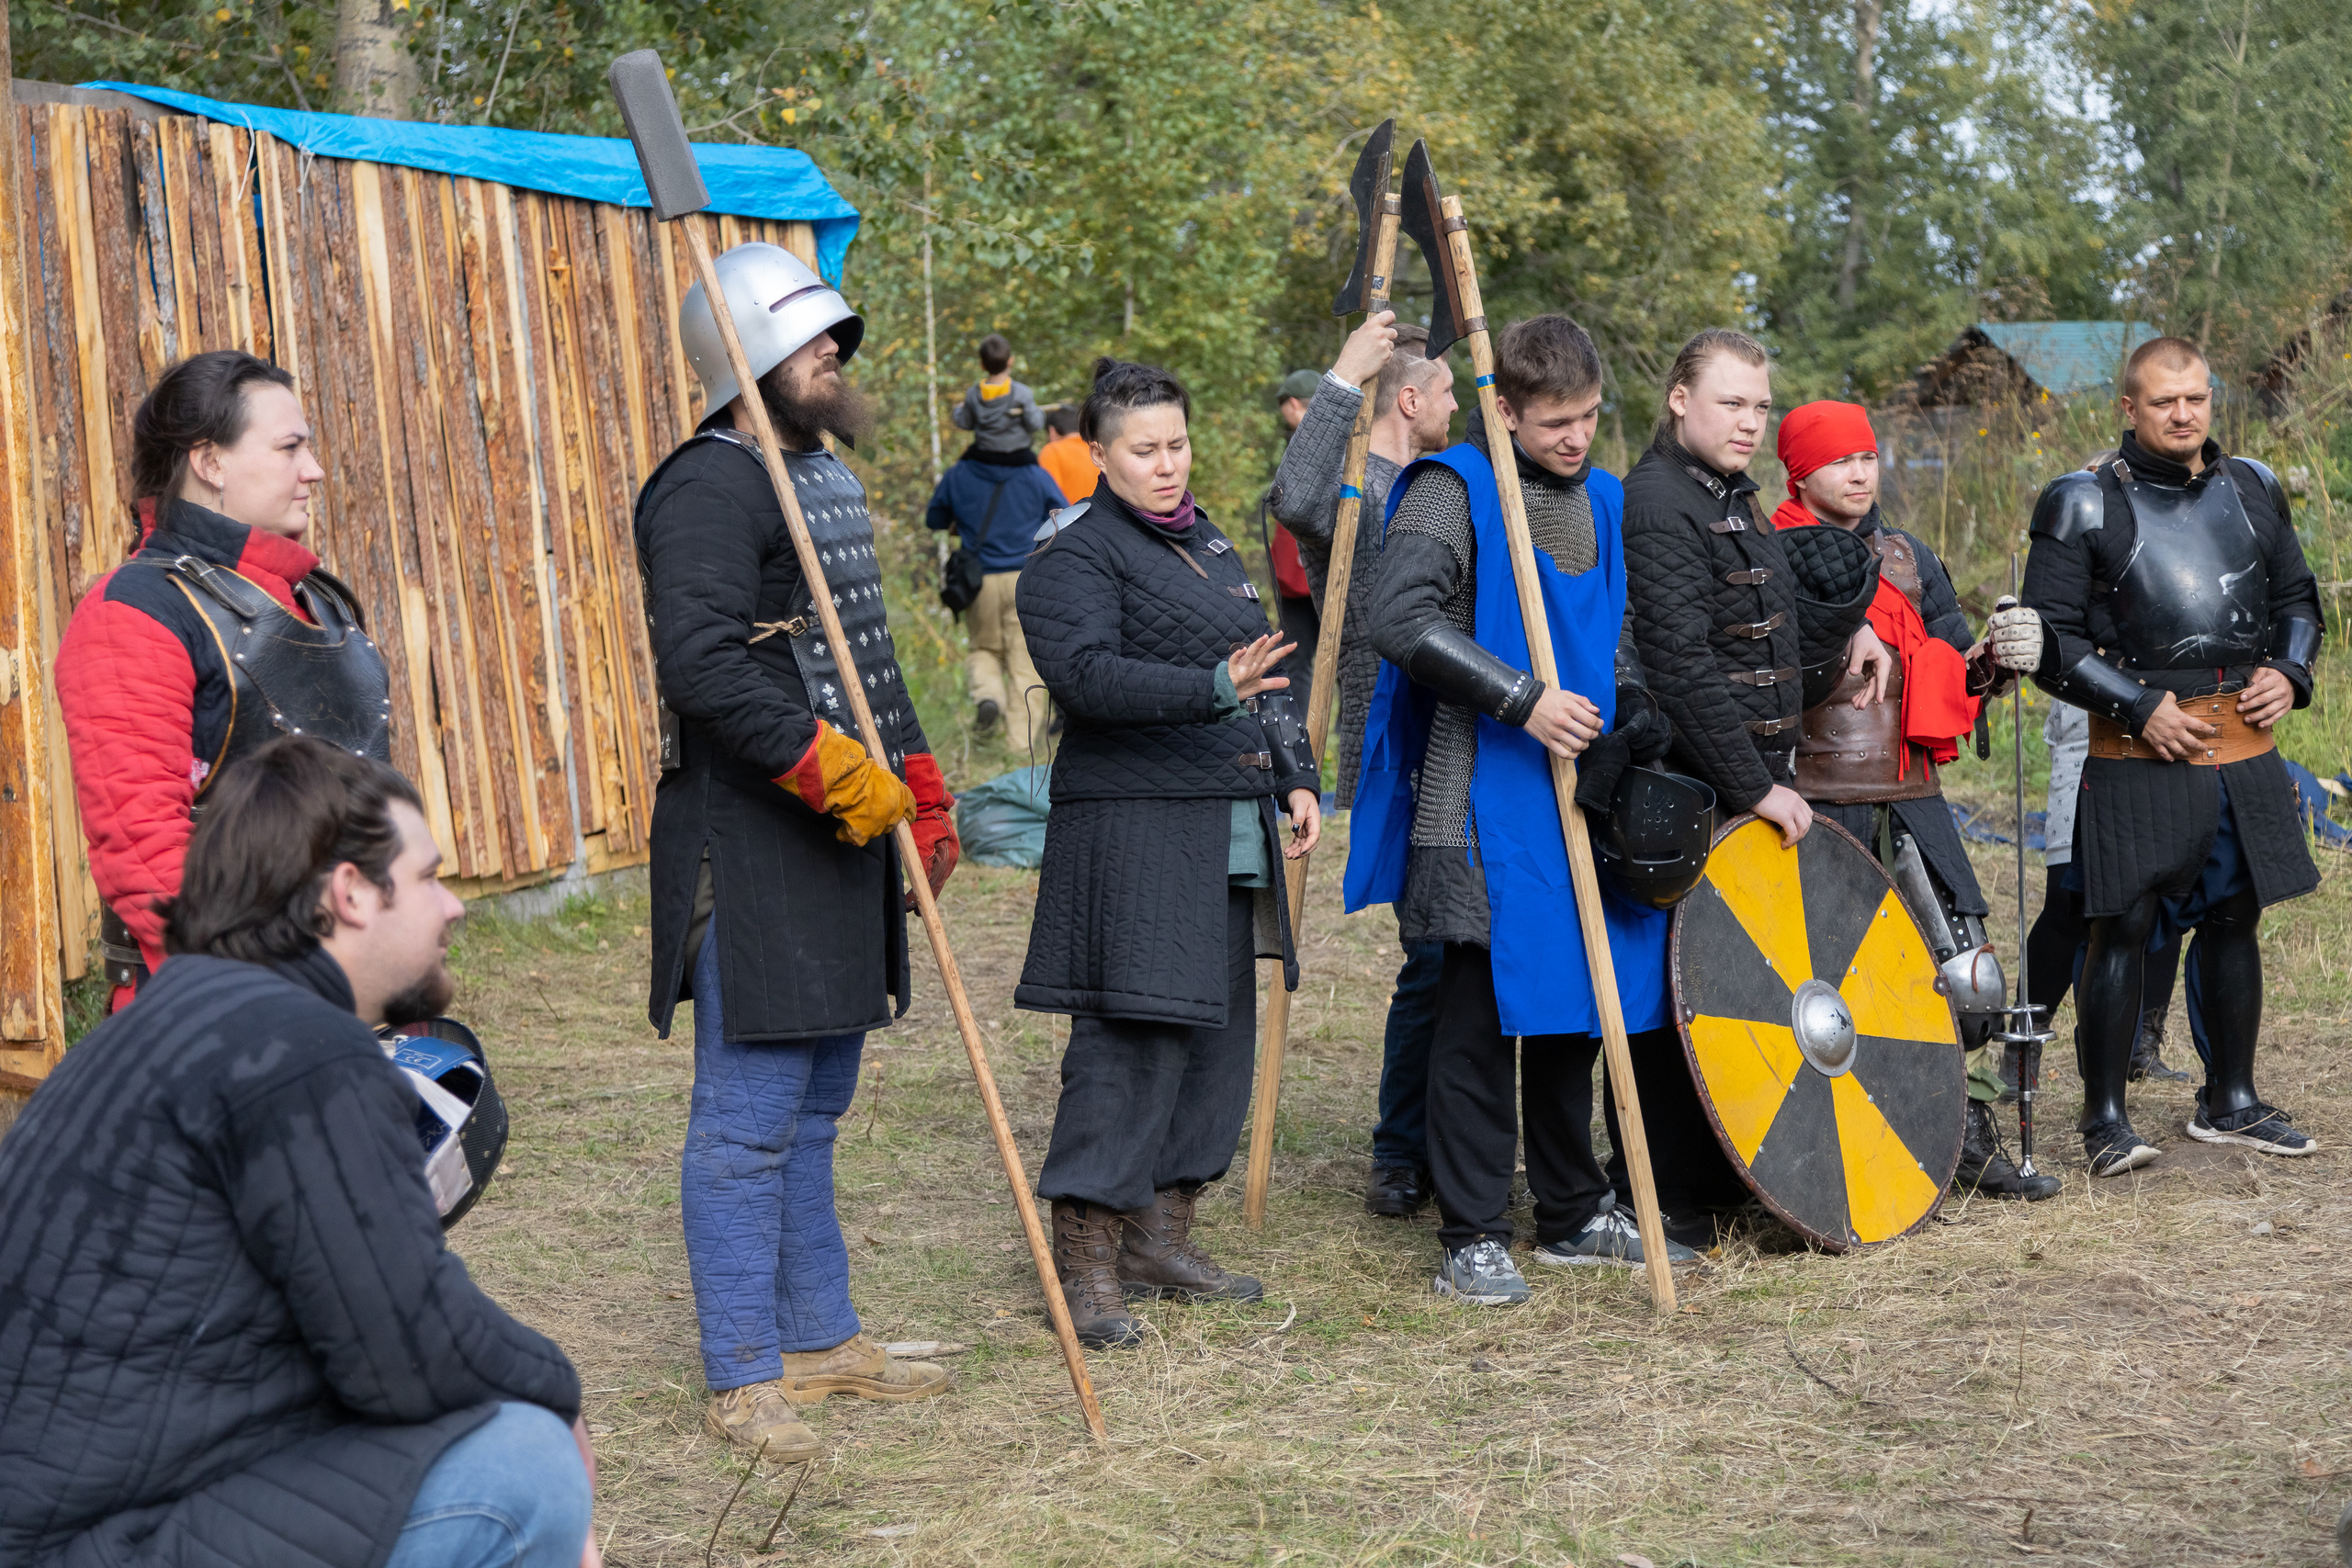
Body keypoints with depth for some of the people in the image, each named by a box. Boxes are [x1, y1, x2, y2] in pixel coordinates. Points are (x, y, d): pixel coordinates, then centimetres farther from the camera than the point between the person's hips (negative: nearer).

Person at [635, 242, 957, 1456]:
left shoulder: (826, 474, 18)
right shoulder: (709, 488, -14)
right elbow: (701, 665, -25)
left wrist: (920, 789, 22)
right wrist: (830, 769, -24)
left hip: (841, 829, 10)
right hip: (752, 843, -10)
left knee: (813, 1103, 17)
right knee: (749, 1116, -4)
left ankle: (823, 1340, 27)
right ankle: (744, 1380, 3)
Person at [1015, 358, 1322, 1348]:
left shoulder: (1210, 545, 19)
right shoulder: (1073, 558, -8)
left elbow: (1271, 677, 25)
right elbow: (1087, 673, -25)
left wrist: (1296, 778, 14)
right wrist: (1215, 690, -36)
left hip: (1229, 837, 9)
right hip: (1132, 829, -9)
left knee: (1219, 1033, 11)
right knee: (1131, 1037, -11)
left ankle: (1161, 1236, 21)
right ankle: (1086, 1263, -6)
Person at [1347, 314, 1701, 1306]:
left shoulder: (1603, 502, 16)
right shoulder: (1453, 491, -8)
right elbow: (1397, 617, -21)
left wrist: (1630, 716, 6)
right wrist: (1524, 700, -22)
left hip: (1582, 797, 7)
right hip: (1483, 804, -7)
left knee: (1574, 1002, 12)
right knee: (1483, 1011, -5)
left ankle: (1575, 1214, 24)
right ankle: (1472, 1240, 1)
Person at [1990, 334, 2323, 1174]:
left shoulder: (2252, 489, 11)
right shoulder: (2085, 505, -5)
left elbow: (2297, 597, 22)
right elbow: (2050, 639, -8)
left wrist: (2286, 673, 3)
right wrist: (2141, 708, -15)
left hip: (2246, 748, 5)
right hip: (2140, 754, -5)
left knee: (2234, 918, 12)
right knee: (2123, 926, -6)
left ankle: (2229, 1103, 25)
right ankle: (2105, 1118, 2)